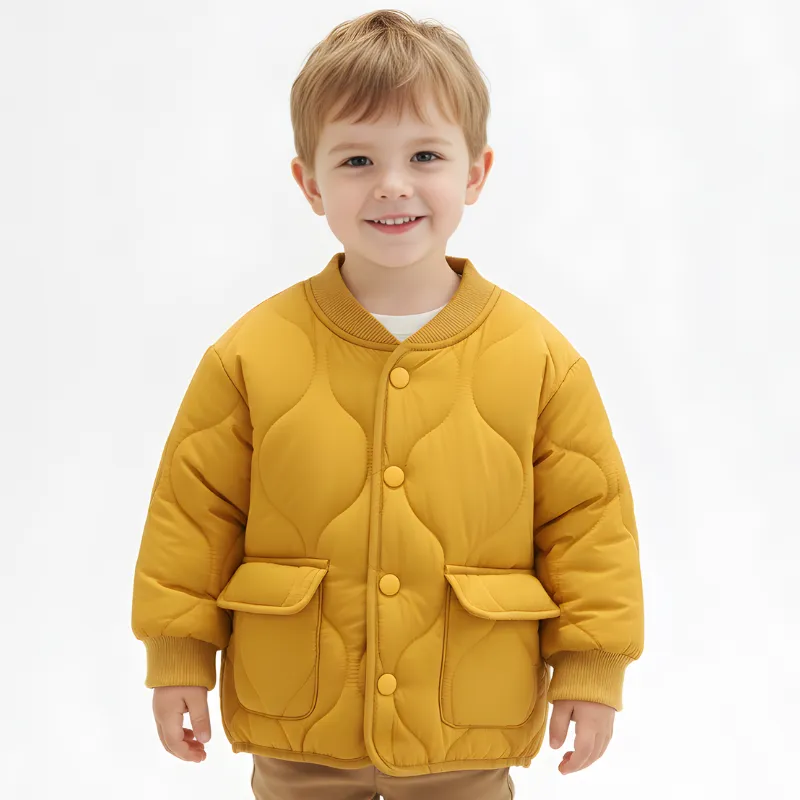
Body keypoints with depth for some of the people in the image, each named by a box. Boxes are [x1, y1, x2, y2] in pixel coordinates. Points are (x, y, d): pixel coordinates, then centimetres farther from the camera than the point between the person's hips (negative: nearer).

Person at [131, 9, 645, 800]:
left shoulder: (539, 358, -7)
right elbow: (193, 508, -1)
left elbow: (587, 517, -1)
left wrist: (590, 670, 0)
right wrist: (178, 659, 1)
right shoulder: (252, 353, -7)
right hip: (296, 728, 1)